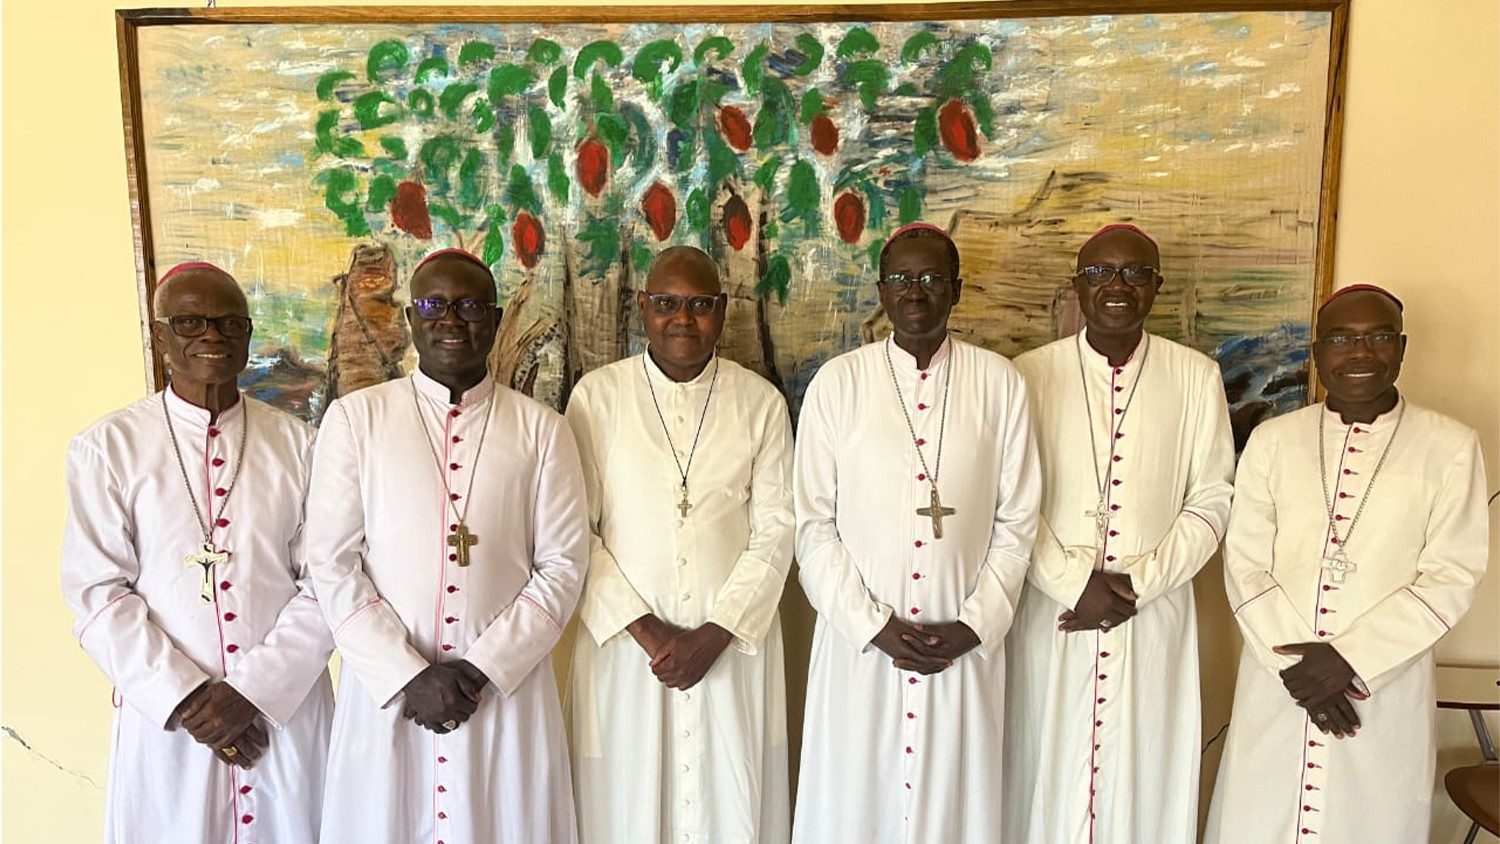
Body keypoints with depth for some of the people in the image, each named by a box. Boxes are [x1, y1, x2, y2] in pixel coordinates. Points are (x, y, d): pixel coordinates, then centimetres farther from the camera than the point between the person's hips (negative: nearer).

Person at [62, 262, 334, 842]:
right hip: (164, 716, -1)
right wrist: (184, 698, -11)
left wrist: (253, 691, -12)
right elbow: (96, 594, -4)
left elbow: (325, 584, -3)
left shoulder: (297, 444, 0)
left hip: (286, 708, 1)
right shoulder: (106, 448, -2)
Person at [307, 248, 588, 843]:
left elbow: (562, 566, -2)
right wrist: (408, 676, -10)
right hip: (384, 690, 0)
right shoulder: (354, 419, -1)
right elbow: (332, 564, -3)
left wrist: (481, 669, -10)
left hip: (508, 692, 1)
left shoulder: (541, 430, 1)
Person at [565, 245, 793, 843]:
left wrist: (713, 635, -10)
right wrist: (646, 631, -10)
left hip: (734, 644, 1)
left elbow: (775, 532, -1)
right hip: (624, 644, 0)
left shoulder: (761, 402, 1)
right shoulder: (597, 396, -2)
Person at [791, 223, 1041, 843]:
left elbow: (1017, 522, 3)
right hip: (857, 646, 0)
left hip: (966, 649, 1)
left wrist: (975, 625, -6)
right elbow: (812, 524, -2)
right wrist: (873, 626, -8)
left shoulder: (999, 383, 0)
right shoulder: (837, 383, -3)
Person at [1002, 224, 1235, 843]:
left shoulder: (1197, 377, 3)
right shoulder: (1030, 374, -2)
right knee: (1047, 774, 8)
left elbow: (1211, 500, 1)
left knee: (1144, 777, 9)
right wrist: (1075, 582, -13)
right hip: (1051, 612, -1)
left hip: (1155, 618, 1)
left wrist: (1139, 584, -9)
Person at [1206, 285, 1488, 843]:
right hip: (1276, 688, 1)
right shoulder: (1272, 441, 3)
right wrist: (1295, 663, -11)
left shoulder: (1451, 448, -1)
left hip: (1386, 697, -1)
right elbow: (1245, 567, 0)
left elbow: (1451, 578, -6)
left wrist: (1349, 658, -14)